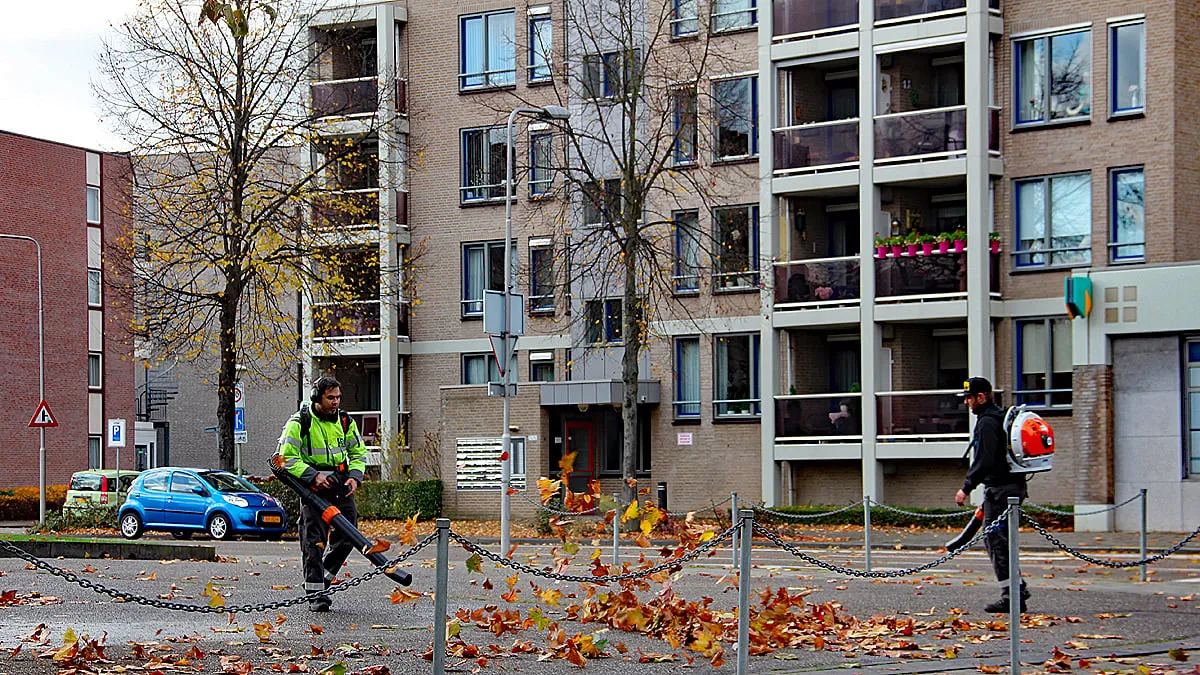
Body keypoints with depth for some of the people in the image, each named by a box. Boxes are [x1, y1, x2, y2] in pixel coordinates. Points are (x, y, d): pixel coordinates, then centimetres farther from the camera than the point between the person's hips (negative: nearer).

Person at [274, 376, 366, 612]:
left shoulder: (345, 421, 8)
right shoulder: (299, 422, -7)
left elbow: (358, 452, 17)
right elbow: (287, 457, -10)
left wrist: (355, 476, -1)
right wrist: (313, 475, -20)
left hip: (341, 486, 5)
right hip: (312, 486, -5)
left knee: (347, 536, 2)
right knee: (314, 540, -7)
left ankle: (324, 576, 23)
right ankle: (315, 593, -4)